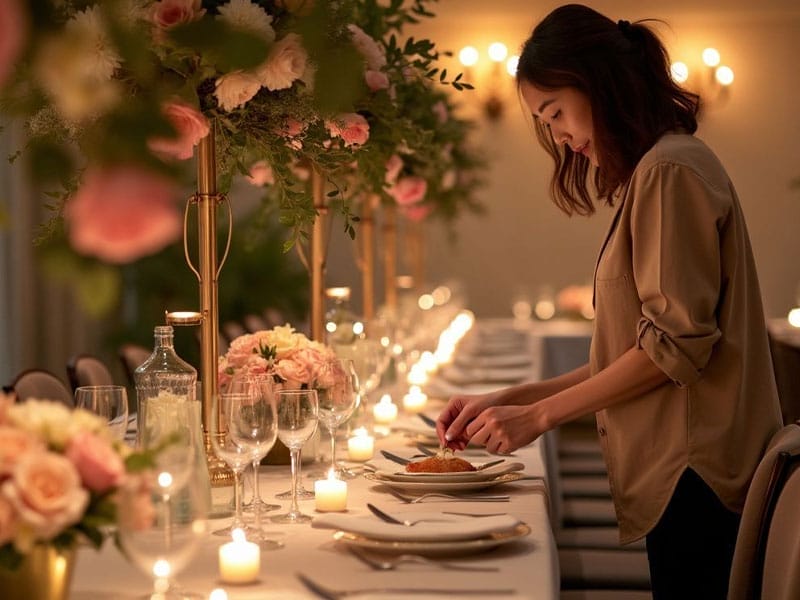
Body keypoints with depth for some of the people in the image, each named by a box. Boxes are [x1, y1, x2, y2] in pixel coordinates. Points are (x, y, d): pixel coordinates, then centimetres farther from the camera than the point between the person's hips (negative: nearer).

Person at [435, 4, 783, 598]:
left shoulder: (670, 169, -10)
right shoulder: (651, 175, 19)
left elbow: (676, 342, -16)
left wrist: (540, 415, -12)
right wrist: (508, 400, 10)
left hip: (695, 476, -9)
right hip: (679, 474, 9)